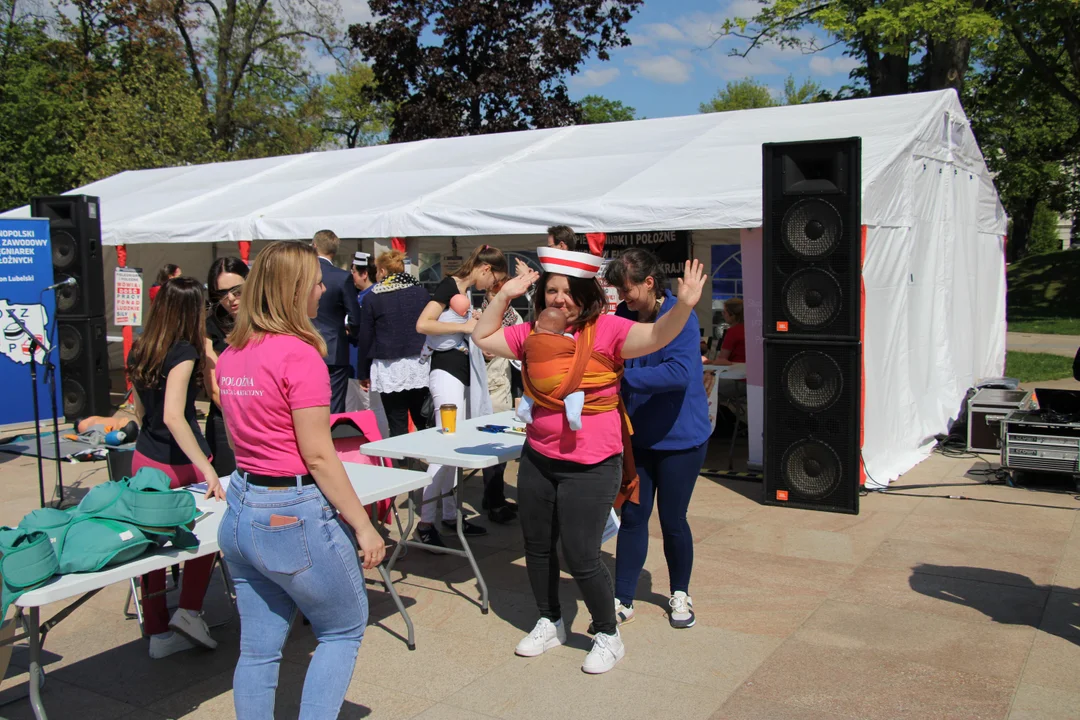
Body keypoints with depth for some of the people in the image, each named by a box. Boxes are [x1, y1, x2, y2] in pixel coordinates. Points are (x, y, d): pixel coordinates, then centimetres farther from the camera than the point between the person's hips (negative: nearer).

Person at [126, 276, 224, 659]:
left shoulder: (139, 349, 5)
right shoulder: (184, 351, -19)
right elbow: (173, 417, -27)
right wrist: (207, 469, -29)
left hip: (145, 458, 7)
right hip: (180, 464, -7)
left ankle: (158, 632, 21)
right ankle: (190, 611, 11)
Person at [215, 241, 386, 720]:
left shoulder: (231, 355, 7)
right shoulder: (299, 354, -17)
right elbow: (318, 455, -17)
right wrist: (363, 527, -11)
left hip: (241, 512, 8)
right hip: (295, 517, -7)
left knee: (258, 649, 16)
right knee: (344, 629, 13)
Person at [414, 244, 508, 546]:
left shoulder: (469, 292, 15)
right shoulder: (449, 286, -11)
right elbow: (422, 324, -23)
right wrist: (464, 326, -20)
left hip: (463, 374, 9)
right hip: (447, 372, -9)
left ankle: (450, 515, 19)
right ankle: (425, 522, -7)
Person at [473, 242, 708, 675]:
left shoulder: (606, 330, -12)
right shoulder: (533, 334, 3)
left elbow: (656, 336, -25)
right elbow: (482, 338, 13)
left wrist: (684, 306, -42)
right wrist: (504, 296, 2)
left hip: (591, 466, -6)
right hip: (538, 459, 6)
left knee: (581, 557, -4)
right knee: (537, 546, 18)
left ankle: (608, 635, 21)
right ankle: (550, 623, 40)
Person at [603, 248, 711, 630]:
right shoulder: (622, 315, -1)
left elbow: (678, 373, -32)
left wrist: (623, 378, -34)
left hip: (680, 437, -4)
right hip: (638, 435, 5)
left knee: (672, 519, 8)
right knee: (632, 516, 7)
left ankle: (680, 594, 31)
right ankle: (623, 599, 18)